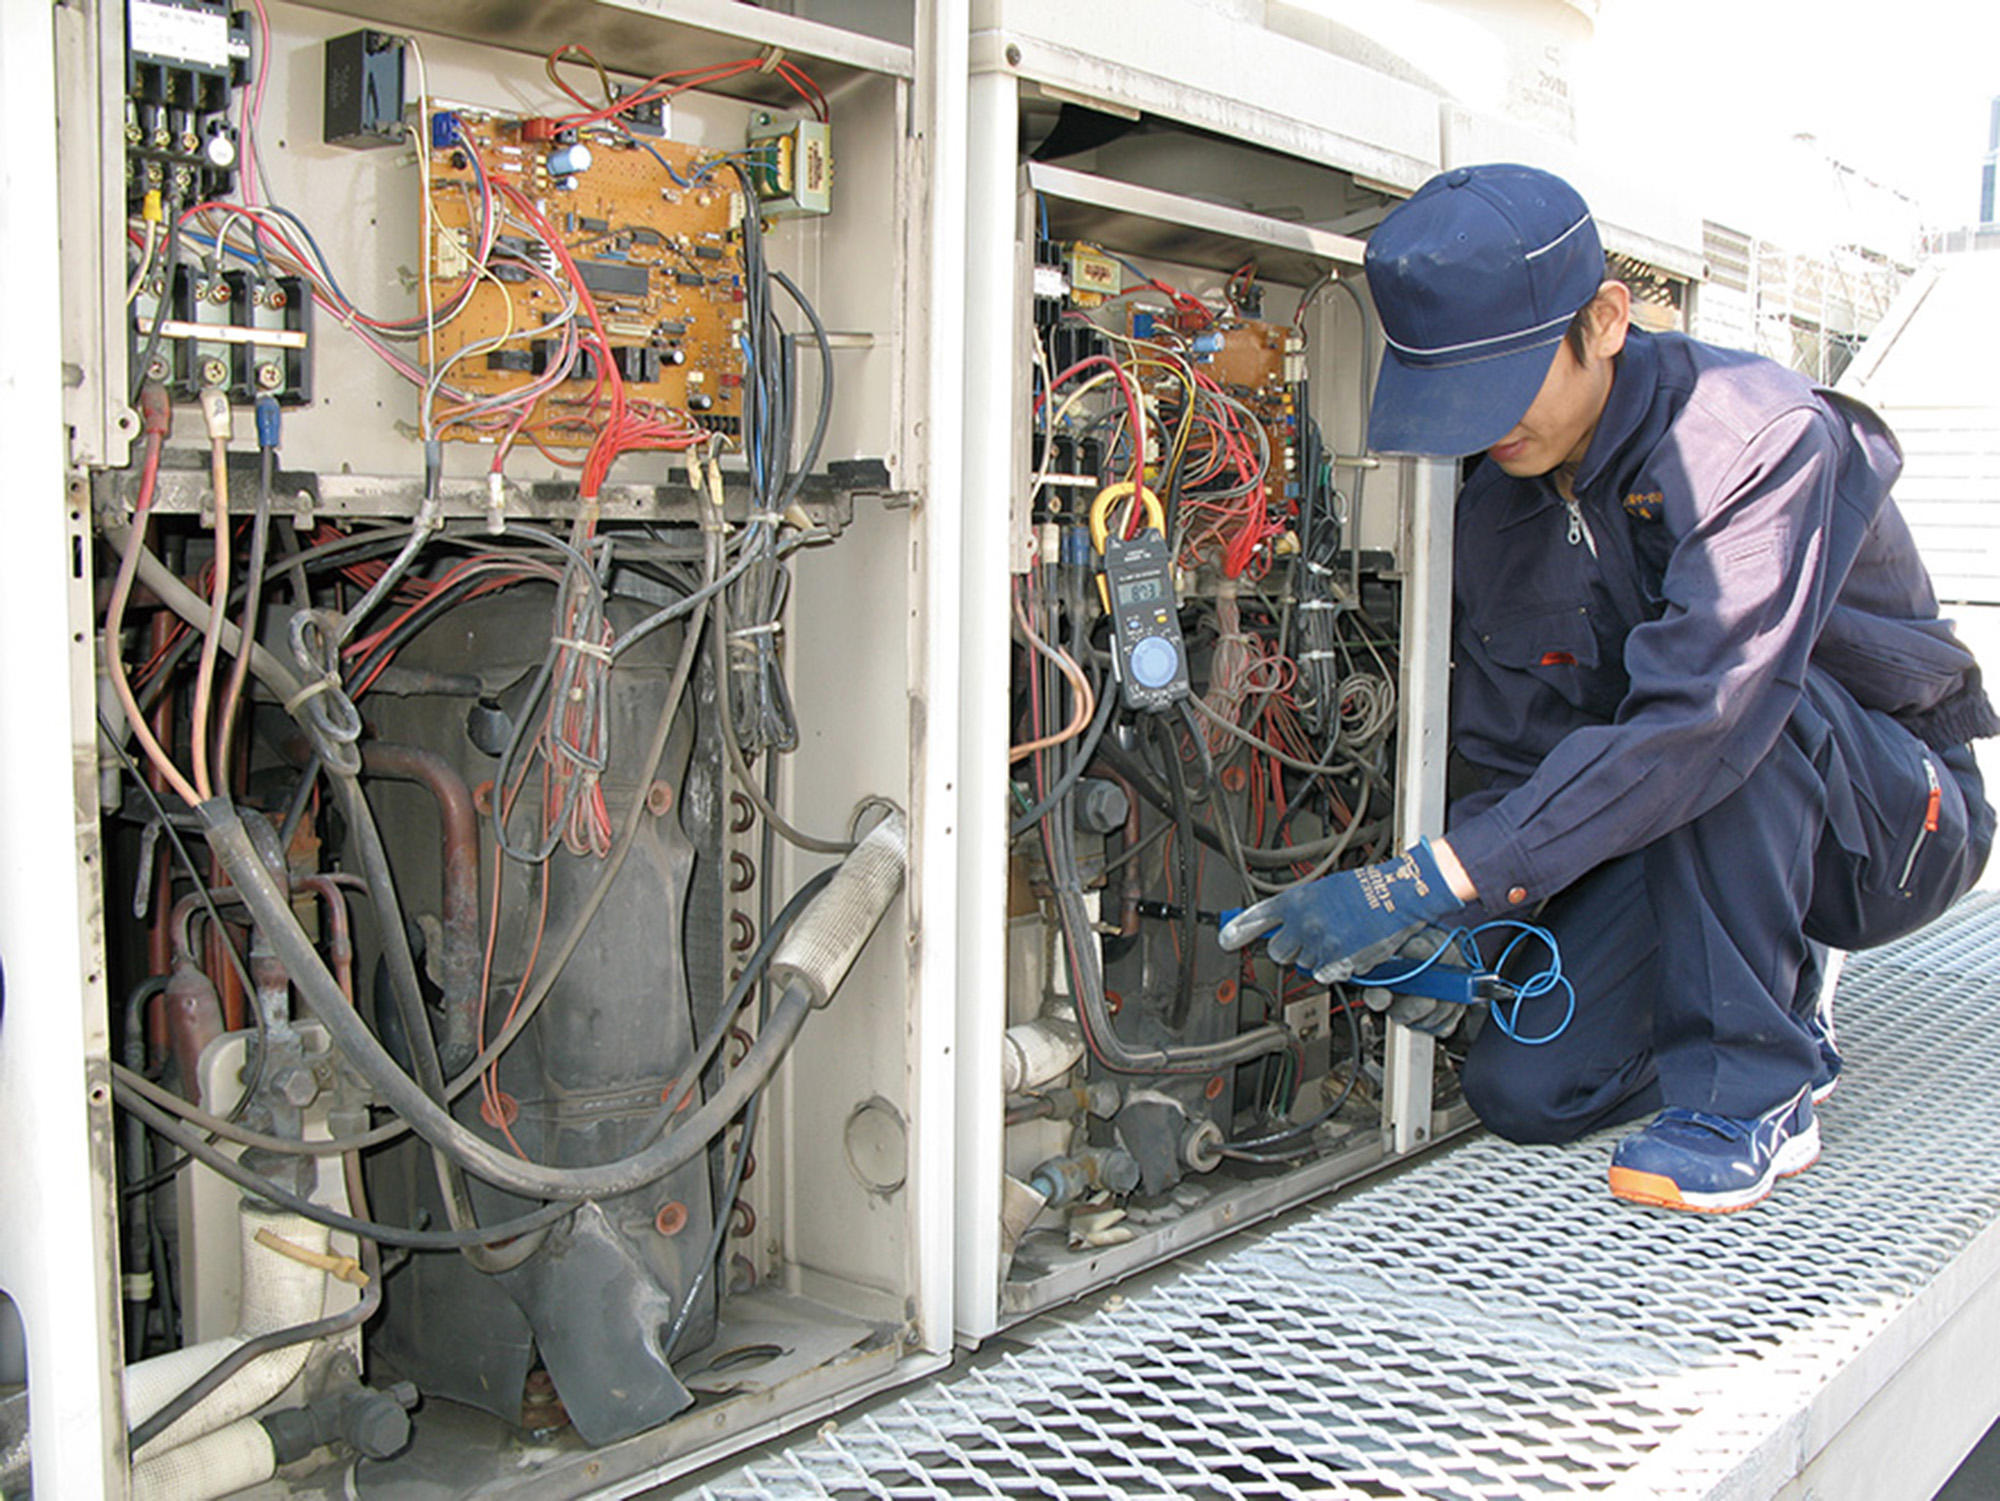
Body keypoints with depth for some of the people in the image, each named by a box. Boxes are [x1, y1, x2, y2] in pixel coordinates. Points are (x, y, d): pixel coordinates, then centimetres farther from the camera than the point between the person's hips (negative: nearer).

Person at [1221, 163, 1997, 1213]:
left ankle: (1750, 1093, -23)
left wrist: (1435, 882, -43)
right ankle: (1777, 1009, 16)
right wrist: (1458, 927, -23)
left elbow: (1697, 715, -39)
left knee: (1734, 710, -37)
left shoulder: (1767, 439, -27)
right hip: (1674, 830, 6)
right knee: (1523, 1091, -12)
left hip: (1897, 821, -5)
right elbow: (1506, 760, -2)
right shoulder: (1495, 518, -5)